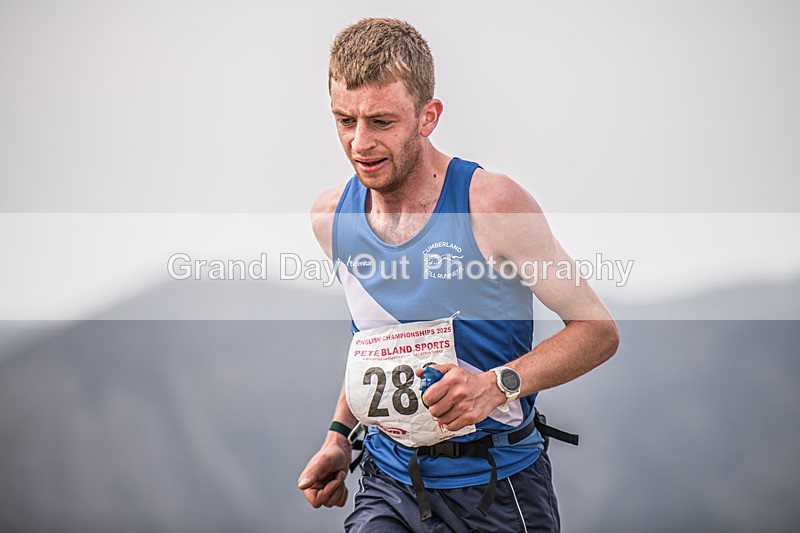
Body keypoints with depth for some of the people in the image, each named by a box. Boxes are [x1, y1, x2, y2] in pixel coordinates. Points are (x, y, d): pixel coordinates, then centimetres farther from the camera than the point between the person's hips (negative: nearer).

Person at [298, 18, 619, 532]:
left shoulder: (490, 204, -14)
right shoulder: (332, 216, 2)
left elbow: (599, 330, -10)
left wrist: (498, 384, -24)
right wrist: (340, 433, 10)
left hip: (496, 491, -3)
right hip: (389, 485, 4)